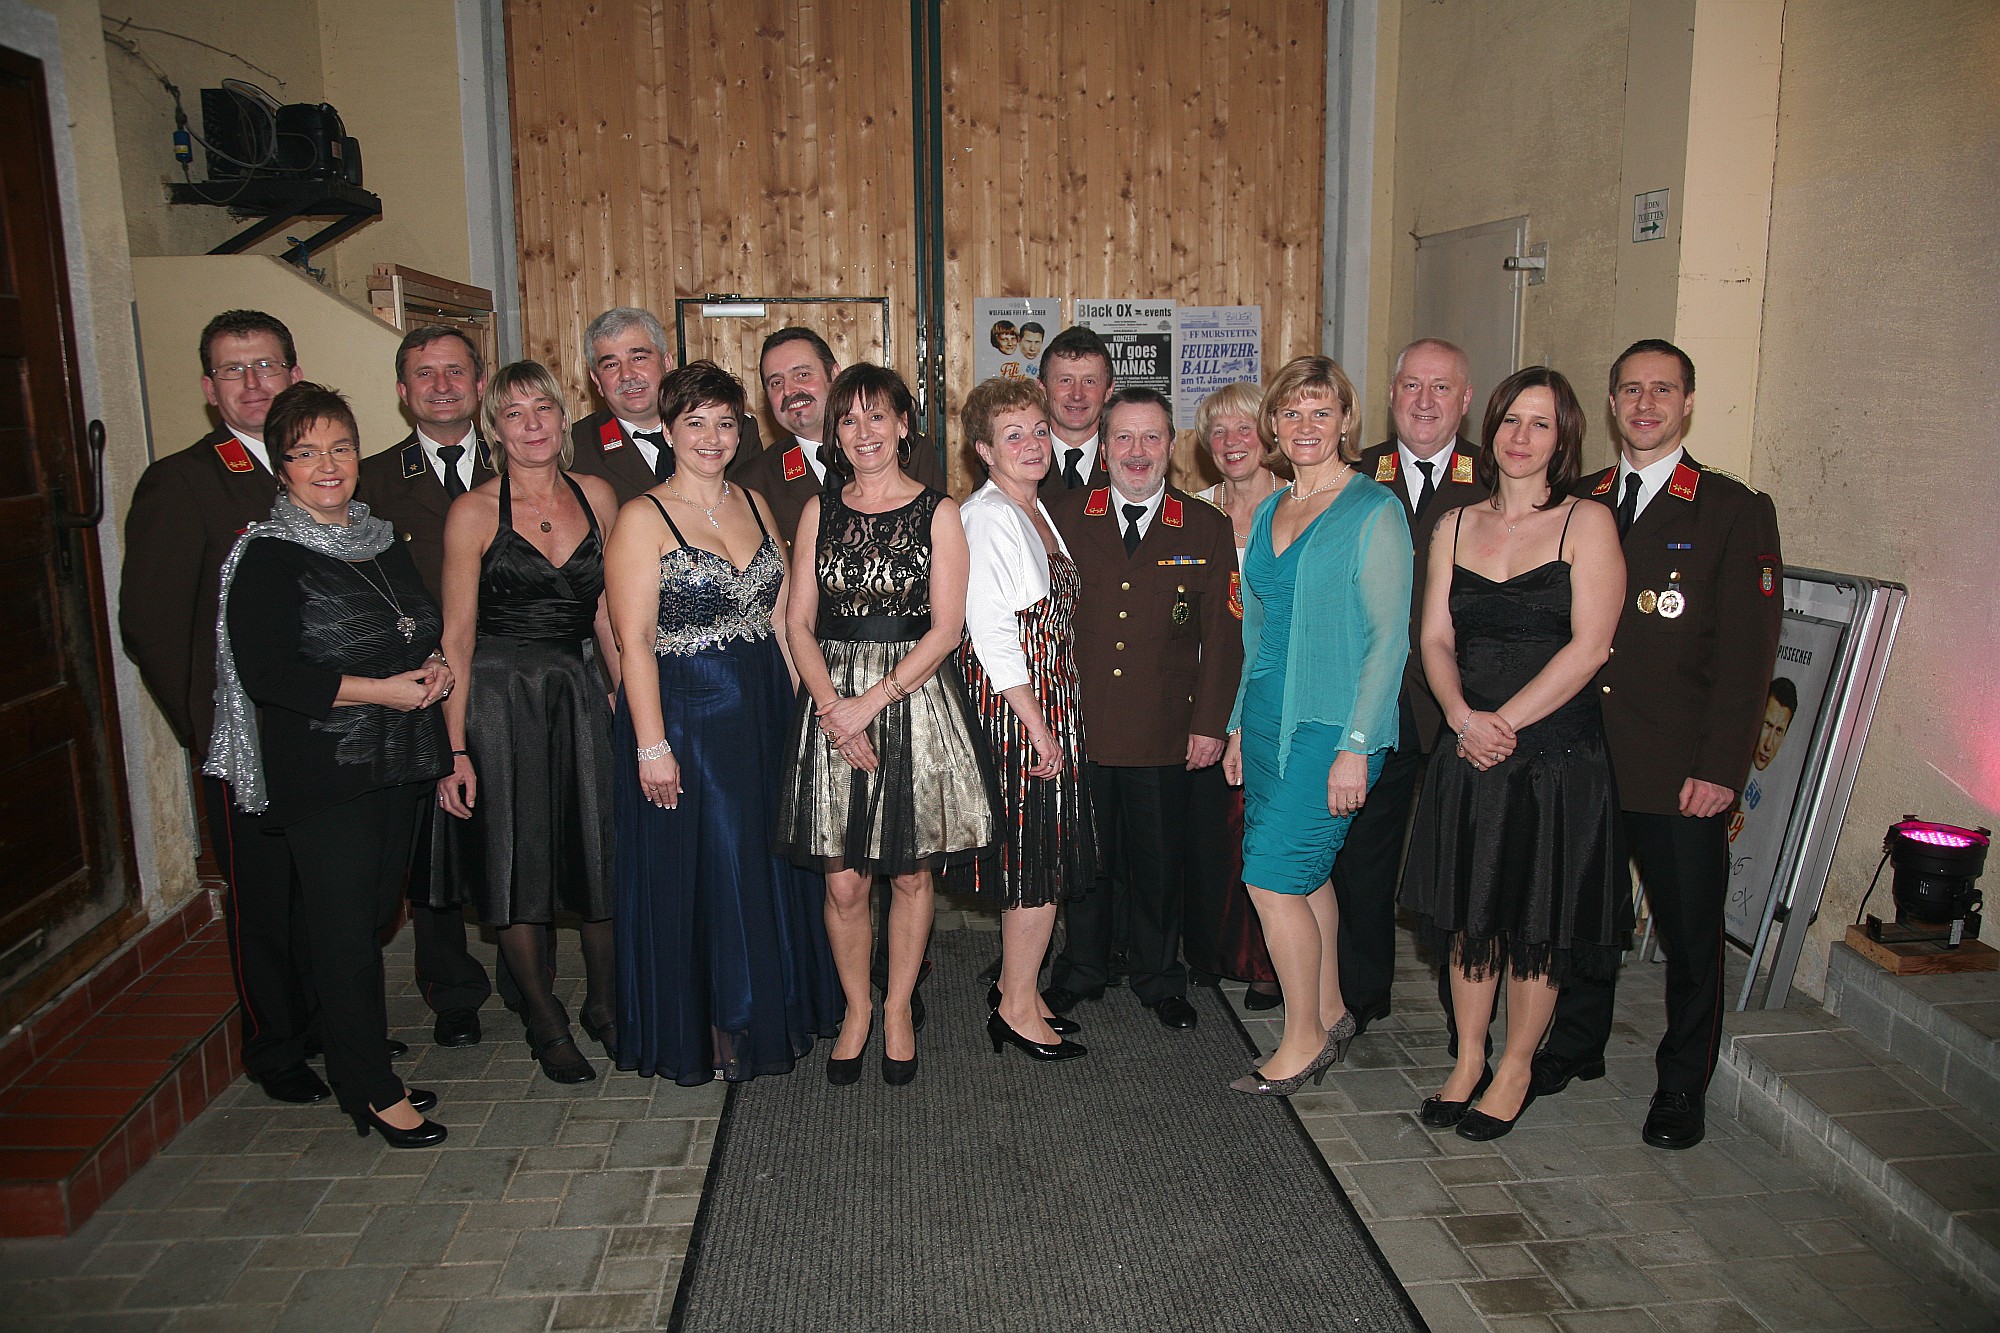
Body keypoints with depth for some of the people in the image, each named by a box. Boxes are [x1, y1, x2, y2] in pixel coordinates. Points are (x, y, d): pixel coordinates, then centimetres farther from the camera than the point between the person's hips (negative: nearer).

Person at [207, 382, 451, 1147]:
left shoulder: (380, 539, 12)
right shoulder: (269, 554, -10)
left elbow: (419, 631, 23)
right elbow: (266, 673, -17)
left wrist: (433, 667, 0)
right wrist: (382, 690, -18)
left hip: (395, 763, 7)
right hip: (320, 774, -6)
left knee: (375, 915, 12)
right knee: (344, 929, 0)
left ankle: (361, 1063, 27)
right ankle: (372, 1092, 13)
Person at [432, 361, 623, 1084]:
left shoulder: (595, 496, 5)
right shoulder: (474, 512, -6)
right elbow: (456, 634, -7)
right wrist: (453, 749, -12)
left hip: (578, 695, 3)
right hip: (498, 700, -3)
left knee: (604, 853, 5)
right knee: (517, 862, 6)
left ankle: (605, 1002, 28)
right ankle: (547, 1023, 24)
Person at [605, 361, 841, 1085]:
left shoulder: (753, 504, 9)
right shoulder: (643, 518, -9)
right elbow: (634, 642, -14)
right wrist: (651, 746, -18)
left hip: (764, 712, 6)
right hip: (684, 715, -6)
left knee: (771, 867, 15)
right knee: (697, 874, 5)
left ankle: (769, 1016, 33)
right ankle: (704, 1034, 23)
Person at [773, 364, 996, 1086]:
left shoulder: (937, 511, 0)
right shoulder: (820, 511, 8)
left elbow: (945, 628, -6)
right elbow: (799, 622, 4)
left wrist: (871, 701, -14)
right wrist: (834, 708, -10)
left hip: (916, 700, -2)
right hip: (832, 707, 2)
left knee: (910, 873, 8)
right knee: (842, 882, 4)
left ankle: (899, 1009, 27)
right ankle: (856, 1010, 25)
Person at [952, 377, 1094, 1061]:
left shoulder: (1036, 509, 15)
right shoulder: (985, 517, -14)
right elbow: (989, 632, -19)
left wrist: (1052, 720, 12)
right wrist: (1039, 727, -17)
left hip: (1048, 701, 9)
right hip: (1013, 703, -9)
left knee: (1041, 855, 14)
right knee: (1038, 857, -3)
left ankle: (1016, 984, 27)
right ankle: (1018, 1008, 11)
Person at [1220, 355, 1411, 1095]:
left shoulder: (1373, 511, -9)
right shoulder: (1269, 512, 13)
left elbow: (1388, 636, -12)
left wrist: (1355, 744, -17)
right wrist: (1239, 723, 15)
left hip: (1332, 722, -7)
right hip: (1269, 715, 7)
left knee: (1272, 874, -8)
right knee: (1305, 872, 14)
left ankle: (1304, 1040, 9)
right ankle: (1329, 1015, 30)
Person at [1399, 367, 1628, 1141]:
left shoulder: (1587, 524, -4)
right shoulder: (1456, 526, 9)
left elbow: (1589, 646, -12)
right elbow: (1435, 638, 5)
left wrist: (1505, 721, -15)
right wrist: (1463, 715, -12)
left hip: (1558, 755, -3)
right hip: (1468, 754, 4)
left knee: (1539, 920, 7)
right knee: (1469, 910, 12)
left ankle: (1515, 1070, 25)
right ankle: (1467, 1060, 29)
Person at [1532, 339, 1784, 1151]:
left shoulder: (1735, 512, -2)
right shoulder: (1578, 506, 10)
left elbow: (1748, 653, -7)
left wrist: (1721, 769, -13)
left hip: (1679, 772, -3)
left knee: (1690, 934, 8)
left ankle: (1681, 1087, 26)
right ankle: (1576, 1045, 36)